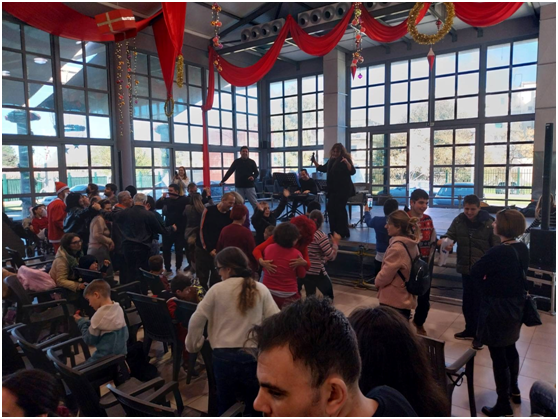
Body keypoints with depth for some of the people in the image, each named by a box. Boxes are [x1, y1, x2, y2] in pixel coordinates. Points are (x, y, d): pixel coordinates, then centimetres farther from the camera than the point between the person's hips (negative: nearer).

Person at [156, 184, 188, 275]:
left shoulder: (183, 200, -4)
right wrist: (162, 198, -15)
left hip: (179, 229, -3)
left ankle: (178, 268, 18)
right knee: (166, 249, 5)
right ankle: (168, 269, 15)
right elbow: (157, 206, 0)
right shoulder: (167, 200, 5)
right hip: (168, 228, 3)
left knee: (179, 250, 6)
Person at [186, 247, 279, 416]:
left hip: (224, 355, 0)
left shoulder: (217, 289, -3)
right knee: (253, 406, 15)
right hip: (253, 356, 1)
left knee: (226, 406, 16)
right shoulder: (261, 289, -1)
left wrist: (193, 345, 16)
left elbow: (196, 321, 1)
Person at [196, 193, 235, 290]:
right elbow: (202, 230, -7)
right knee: (202, 277, 6)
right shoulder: (209, 211, -6)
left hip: (220, 250, 1)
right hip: (204, 249, -1)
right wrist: (209, 249, -11)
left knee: (217, 278, 1)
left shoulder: (230, 215, -1)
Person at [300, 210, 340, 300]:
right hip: (317, 272, -6)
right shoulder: (321, 236, -14)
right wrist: (335, 243, -2)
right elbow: (332, 256, -15)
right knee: (328, 296, 14)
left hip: (303, 270, 6)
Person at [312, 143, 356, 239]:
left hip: (343, 189, -8)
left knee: (340, 209, -6)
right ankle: (334, 232, 18)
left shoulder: (345, 159, -9)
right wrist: (314, 162, 9)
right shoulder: (331, 160, 12)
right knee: (331, 208, 8)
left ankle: (343, 233, 2)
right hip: (333, 189, 8)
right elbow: (322, 168, 22)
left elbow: (352, 172, -19)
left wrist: (347, 162, -34)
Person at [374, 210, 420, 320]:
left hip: (393, 301, -9)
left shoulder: (397, 247, -23)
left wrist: (377, 281, 2)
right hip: (406, 299, 9)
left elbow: (385, 275, -19)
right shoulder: (412, 245, 4)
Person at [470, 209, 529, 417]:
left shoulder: (498, 252, -25)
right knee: (510, 348, 26)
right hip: (515, 306, 9)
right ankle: (514, 389, 44)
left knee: (498, 355, 3)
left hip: (497, 309, -9)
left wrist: (487, 277, 0)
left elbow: (474, 272, -19)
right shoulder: (523, 249, 1)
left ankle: (503, 404, 15)